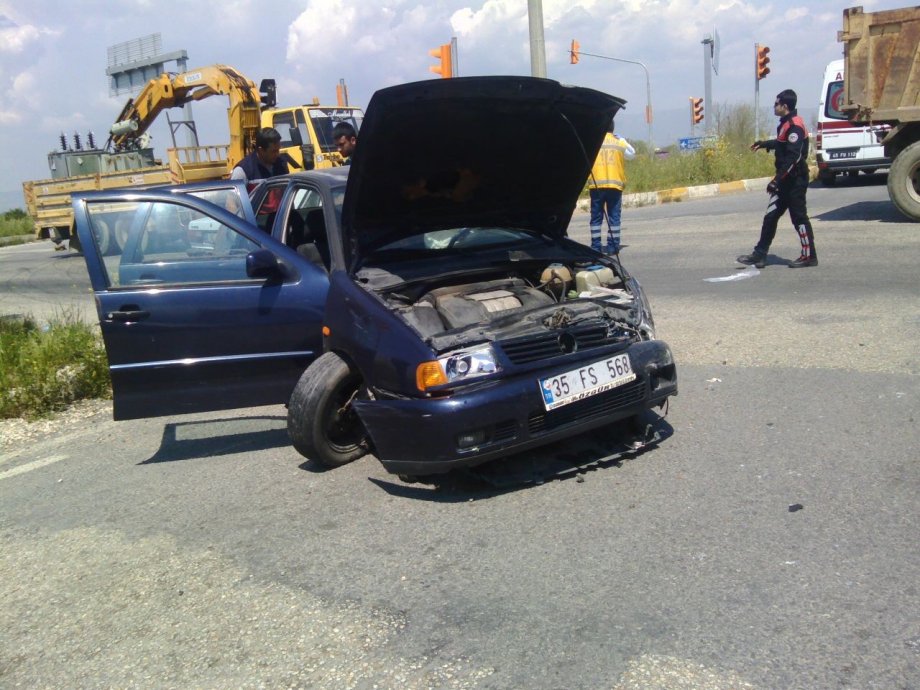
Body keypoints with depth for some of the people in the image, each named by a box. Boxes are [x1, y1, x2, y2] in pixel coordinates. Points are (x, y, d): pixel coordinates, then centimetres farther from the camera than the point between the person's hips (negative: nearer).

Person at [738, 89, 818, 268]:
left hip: (795, 180, -10)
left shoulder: (795, 125, -18)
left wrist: (777, 179, -28)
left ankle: (809, 256, 8)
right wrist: (764, 144, 43)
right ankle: (759, 255, 12)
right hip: (785, 181, 10)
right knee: (770, 216, 8)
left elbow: (793, 156, -26)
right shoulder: (786, 124, 11)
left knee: (799, 217, -2)